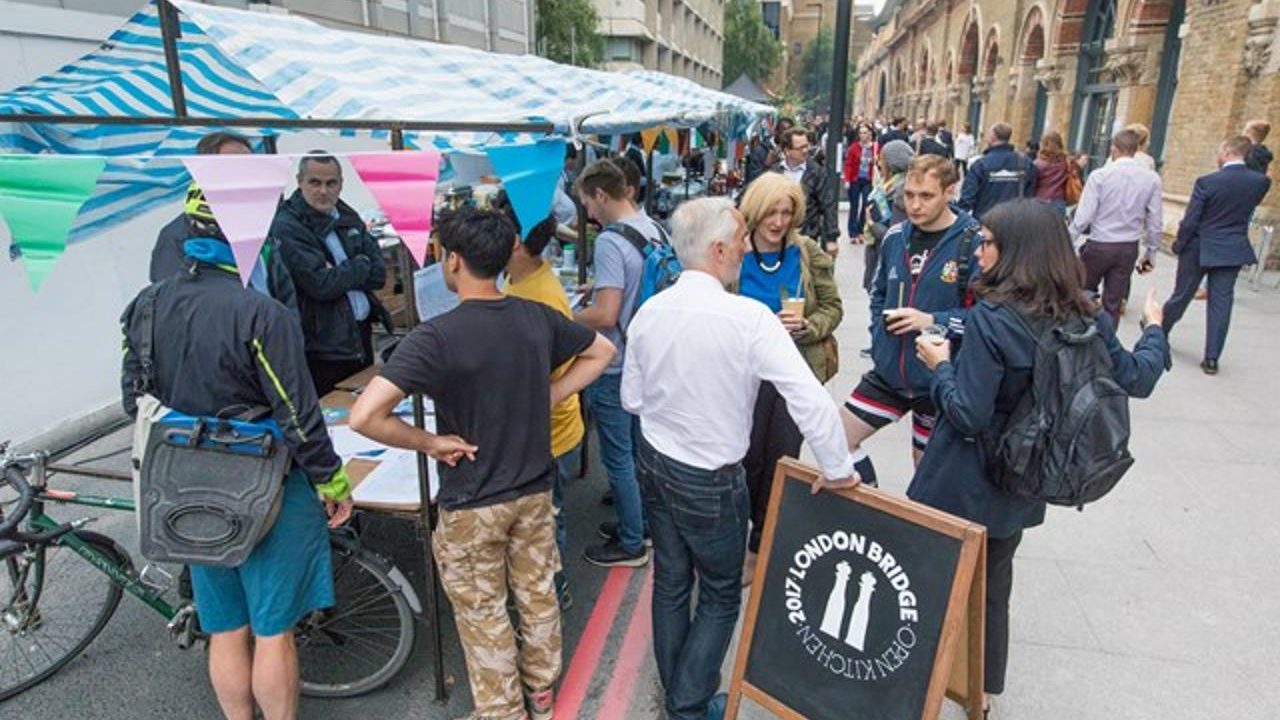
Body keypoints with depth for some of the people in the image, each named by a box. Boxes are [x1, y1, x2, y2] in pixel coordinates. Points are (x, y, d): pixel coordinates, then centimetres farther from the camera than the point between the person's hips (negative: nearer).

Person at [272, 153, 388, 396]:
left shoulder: (348, 217, 10)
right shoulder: (286, 228, -11)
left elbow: (379, 275, 3)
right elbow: (321, 285, -20)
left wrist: (340, 275, -12)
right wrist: (360, 266, -6)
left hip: (362, 335, 7)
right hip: (322, 349, -7)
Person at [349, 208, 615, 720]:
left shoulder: (435, 337, -24)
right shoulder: (537, 318, -7)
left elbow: (363, 416, -32)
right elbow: (601, 352, 9)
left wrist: (430, 442, -17)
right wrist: (546, 399, 3)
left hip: (471, 503, -5)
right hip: (535, 489, 5)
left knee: (483, 615, 15)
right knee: (538, 593, 23)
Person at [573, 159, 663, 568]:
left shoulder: (610, 241, -23)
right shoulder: (653, 229, 4)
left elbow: (605, 316, -28)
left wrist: (566, 319, -11)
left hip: (614, 368, -9)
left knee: (618, 457, 5)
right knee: (639, 449, 21)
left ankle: (631, 545, 19)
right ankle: (638, 522, 37)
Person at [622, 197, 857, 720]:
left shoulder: (648, 313, -8)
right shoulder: (749, 317, -23)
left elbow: (632, 399, 2)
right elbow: (811, 399, -26)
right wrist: (838, 470, -13)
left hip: (655, 463, 6)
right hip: (712, 480, -5)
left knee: (670, 583, 22)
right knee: (720, 597, 16)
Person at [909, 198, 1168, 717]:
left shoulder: (991, 318, -24)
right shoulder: (1085, 318, -4)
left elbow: (968, 415, -25)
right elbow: (1138, 380, 10)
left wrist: (940, 366, -9)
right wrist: (1154, 331, 28)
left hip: (963, 487, -6)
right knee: (993, 585, 23)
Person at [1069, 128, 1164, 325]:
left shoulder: (1100, 175, -11)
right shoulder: (1151, 178, -1)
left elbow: (1083, 217, -14)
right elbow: (1156, 223, 0)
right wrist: (1151, 254, 11)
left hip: (1098, 245, -3)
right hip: (1129, 248, 3)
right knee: (1113, 303, 9)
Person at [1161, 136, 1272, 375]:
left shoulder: (1207, 182, -16)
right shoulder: (1261, 181, -4)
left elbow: (1189, 221, -13)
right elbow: (1248, 208, 15)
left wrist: (1179, 246, 0)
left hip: (1200, 248, -3)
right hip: (1233, 250, 3)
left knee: (1181, 295, 13)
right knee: (1221, 303, 5)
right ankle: (1212, 358, 6)